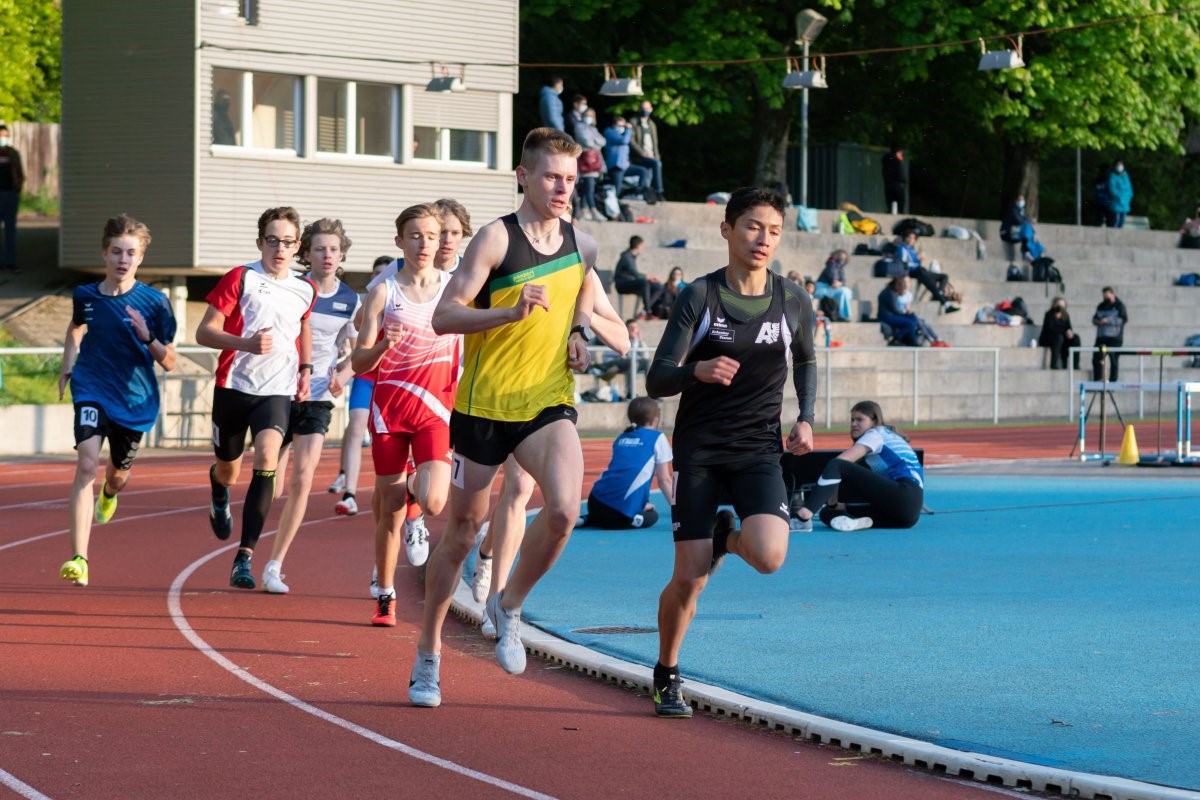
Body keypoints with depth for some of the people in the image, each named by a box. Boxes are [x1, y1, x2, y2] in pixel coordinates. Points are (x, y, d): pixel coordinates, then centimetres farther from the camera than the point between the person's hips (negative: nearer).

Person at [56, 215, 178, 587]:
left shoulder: (154, 302, -8)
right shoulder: (85, 296, -2)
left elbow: (169, 362, -4)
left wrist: (147, 337, -22)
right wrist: (67, 365, 12)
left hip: (135, 401, 1)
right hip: (92, 392, -1)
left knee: (118, 474, 19)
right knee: (86, 464, -23)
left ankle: (108, 494, 62)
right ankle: (79, 559, -28)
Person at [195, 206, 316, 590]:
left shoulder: (306, 290, 7)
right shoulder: (240, 278, -5)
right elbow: (204, 332, -7)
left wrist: (306, 368, 12)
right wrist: (246, 343, -22)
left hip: (277, 390, 1)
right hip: (233, 385, -1)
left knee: (267, 458, -23)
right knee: (227, 471, 13)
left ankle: (244, 559, -23)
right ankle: (219, 500, 55)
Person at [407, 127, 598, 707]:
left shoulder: (581, 244, 4)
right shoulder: (497, 239, -12)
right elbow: (443, 316, -18)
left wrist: (579, 332, 9)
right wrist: (513, 311, -31)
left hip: (548, 402, 3)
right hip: (485, 403, -3)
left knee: (564, 508, -22)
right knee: (463, 528, 8)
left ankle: (508, 607, 4)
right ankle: (428, 652, 26)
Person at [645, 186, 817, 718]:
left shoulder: (793, 302, 1)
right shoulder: (699, 296, -7)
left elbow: (805, 361, 22)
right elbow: (657, 381, -11)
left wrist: (805, 418, 7)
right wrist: (698, 370, -32)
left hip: (758, 450, 2)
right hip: (699, 449, -2)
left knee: (769, 557, -23)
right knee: (689, 578, -5)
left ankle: (729, 537, 16)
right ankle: (666, 678, 21)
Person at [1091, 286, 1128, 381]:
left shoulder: (1119, 306, -1)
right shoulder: (1101, 306, 17)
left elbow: (1124, 319, -11)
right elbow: (1094, 319, 20)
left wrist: (1109, 321, -18)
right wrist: (1097, 321, -5)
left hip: (1115, 338, -6)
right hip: (1101, 337, 6)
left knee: (1113, 361, -4)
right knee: (1096, 359, 1)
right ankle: (1096, 382, 8)